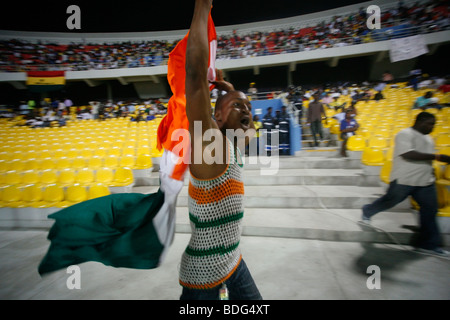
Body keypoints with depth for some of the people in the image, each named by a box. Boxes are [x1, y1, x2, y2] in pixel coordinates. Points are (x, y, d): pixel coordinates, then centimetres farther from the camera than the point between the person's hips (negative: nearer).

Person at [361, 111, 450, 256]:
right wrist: (436, 156, -24)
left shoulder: (428, 138, 17)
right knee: (389, 202, 6)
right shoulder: (405, 134, -12)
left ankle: (429, 244, 17)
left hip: (425, 182, 8)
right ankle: (367, 212, 33)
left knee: (430, 210, 6)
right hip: (404, 180, -8)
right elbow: (408, 154, -25)